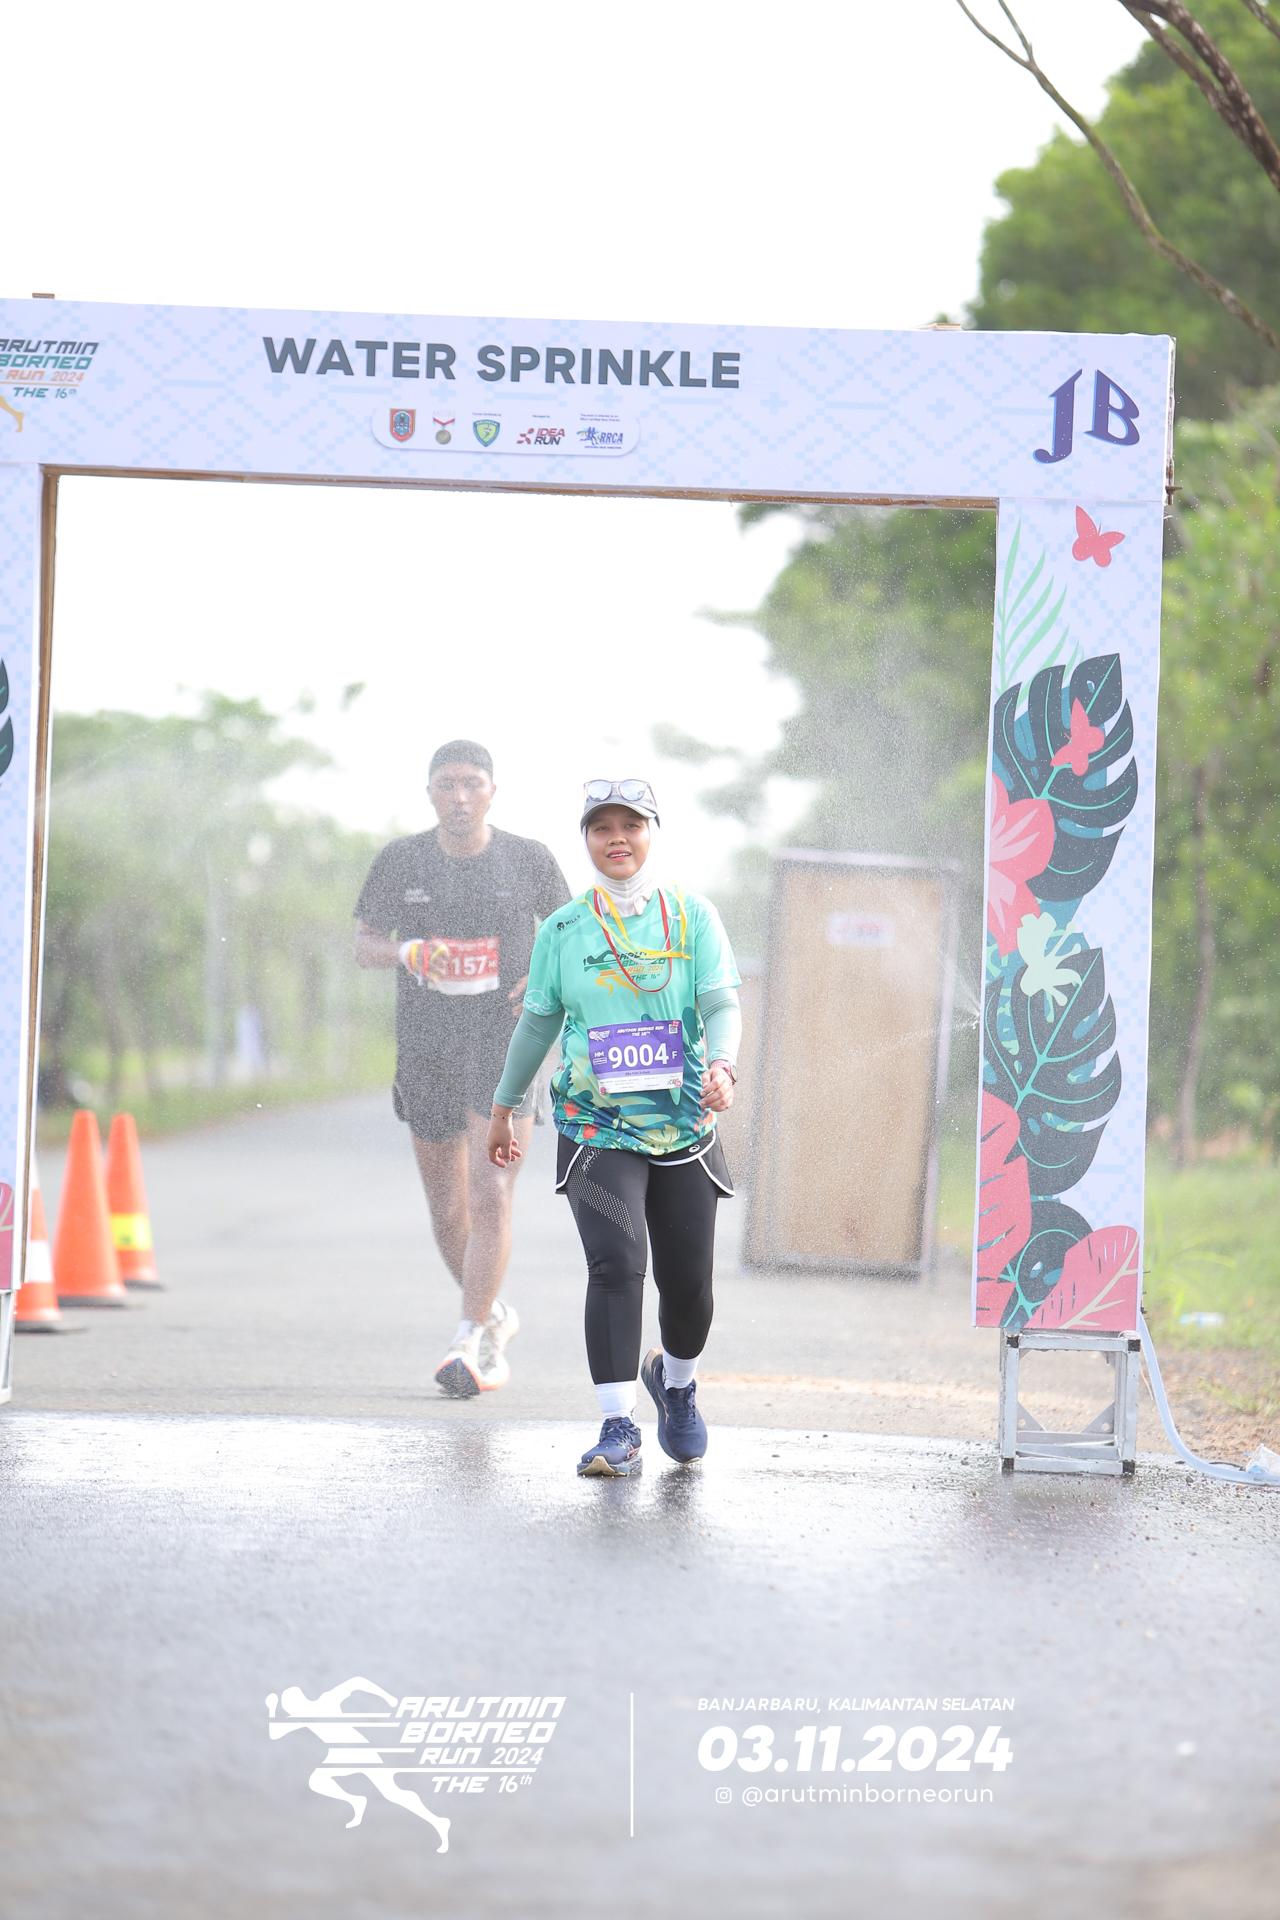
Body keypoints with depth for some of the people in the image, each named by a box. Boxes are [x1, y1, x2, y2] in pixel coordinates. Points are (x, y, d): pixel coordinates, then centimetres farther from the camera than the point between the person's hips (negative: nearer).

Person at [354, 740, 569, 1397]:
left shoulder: (528, 859, 0)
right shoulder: (401, 860, 1)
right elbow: (364, 944, 6)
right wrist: (408, 953, -16)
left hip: (506, 1046, -2)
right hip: (427, 1049, 2)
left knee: (491, 1196, -17)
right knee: (447, 1210, 10)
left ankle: (470, 1345, -17)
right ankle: (495, 1316, 35)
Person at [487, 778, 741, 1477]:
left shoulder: (692, 916, 3)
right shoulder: (563, 929, 6)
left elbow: (722, 1005, -5)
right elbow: (537, 1021, 17)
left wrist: (722, 1064, -26)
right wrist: (504, 1106, 24)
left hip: (684, 1125, 1)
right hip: (597, 1129, -1)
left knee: (688, 1283, 4)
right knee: (615, 1264, -19)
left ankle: (675, 1380, 36)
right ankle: (618, 1428, -18)